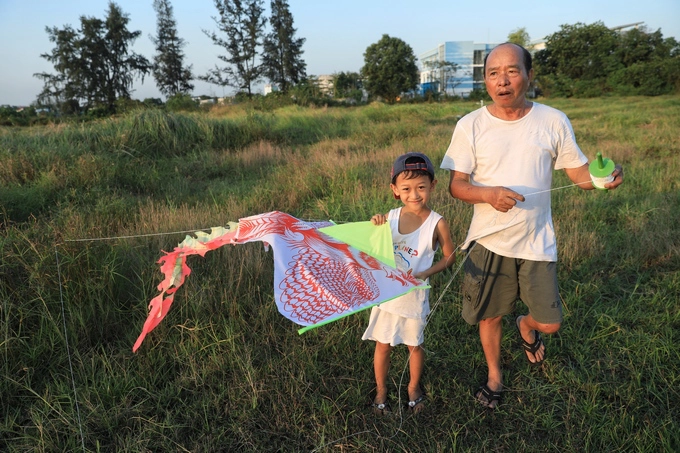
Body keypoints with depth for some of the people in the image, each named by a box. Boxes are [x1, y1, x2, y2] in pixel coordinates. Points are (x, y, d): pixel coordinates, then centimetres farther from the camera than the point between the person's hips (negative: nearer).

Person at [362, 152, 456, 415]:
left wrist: (424, 274, -17)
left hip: (414, 297, -2)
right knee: (383, 345, 15)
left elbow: (449, 257, -3)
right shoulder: (390, 217, -7)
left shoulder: (437, 223, -14)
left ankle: (414, 388, 43)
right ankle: (381, 390, 38)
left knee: (414, 345, 18)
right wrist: (374, 227, -17)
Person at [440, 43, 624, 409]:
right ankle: (494, 375, 42)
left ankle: (526, 326, 45)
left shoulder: (553, 121, -3)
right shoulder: (470, 126, -6)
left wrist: (604, 176, -24)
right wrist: (489, 194, -28)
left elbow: (580, 173, -1)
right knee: (490, 315, 14)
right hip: (489, 241, 0)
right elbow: (456, 185, -8)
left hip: (537, 242, 1)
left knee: (549, 323, 6)